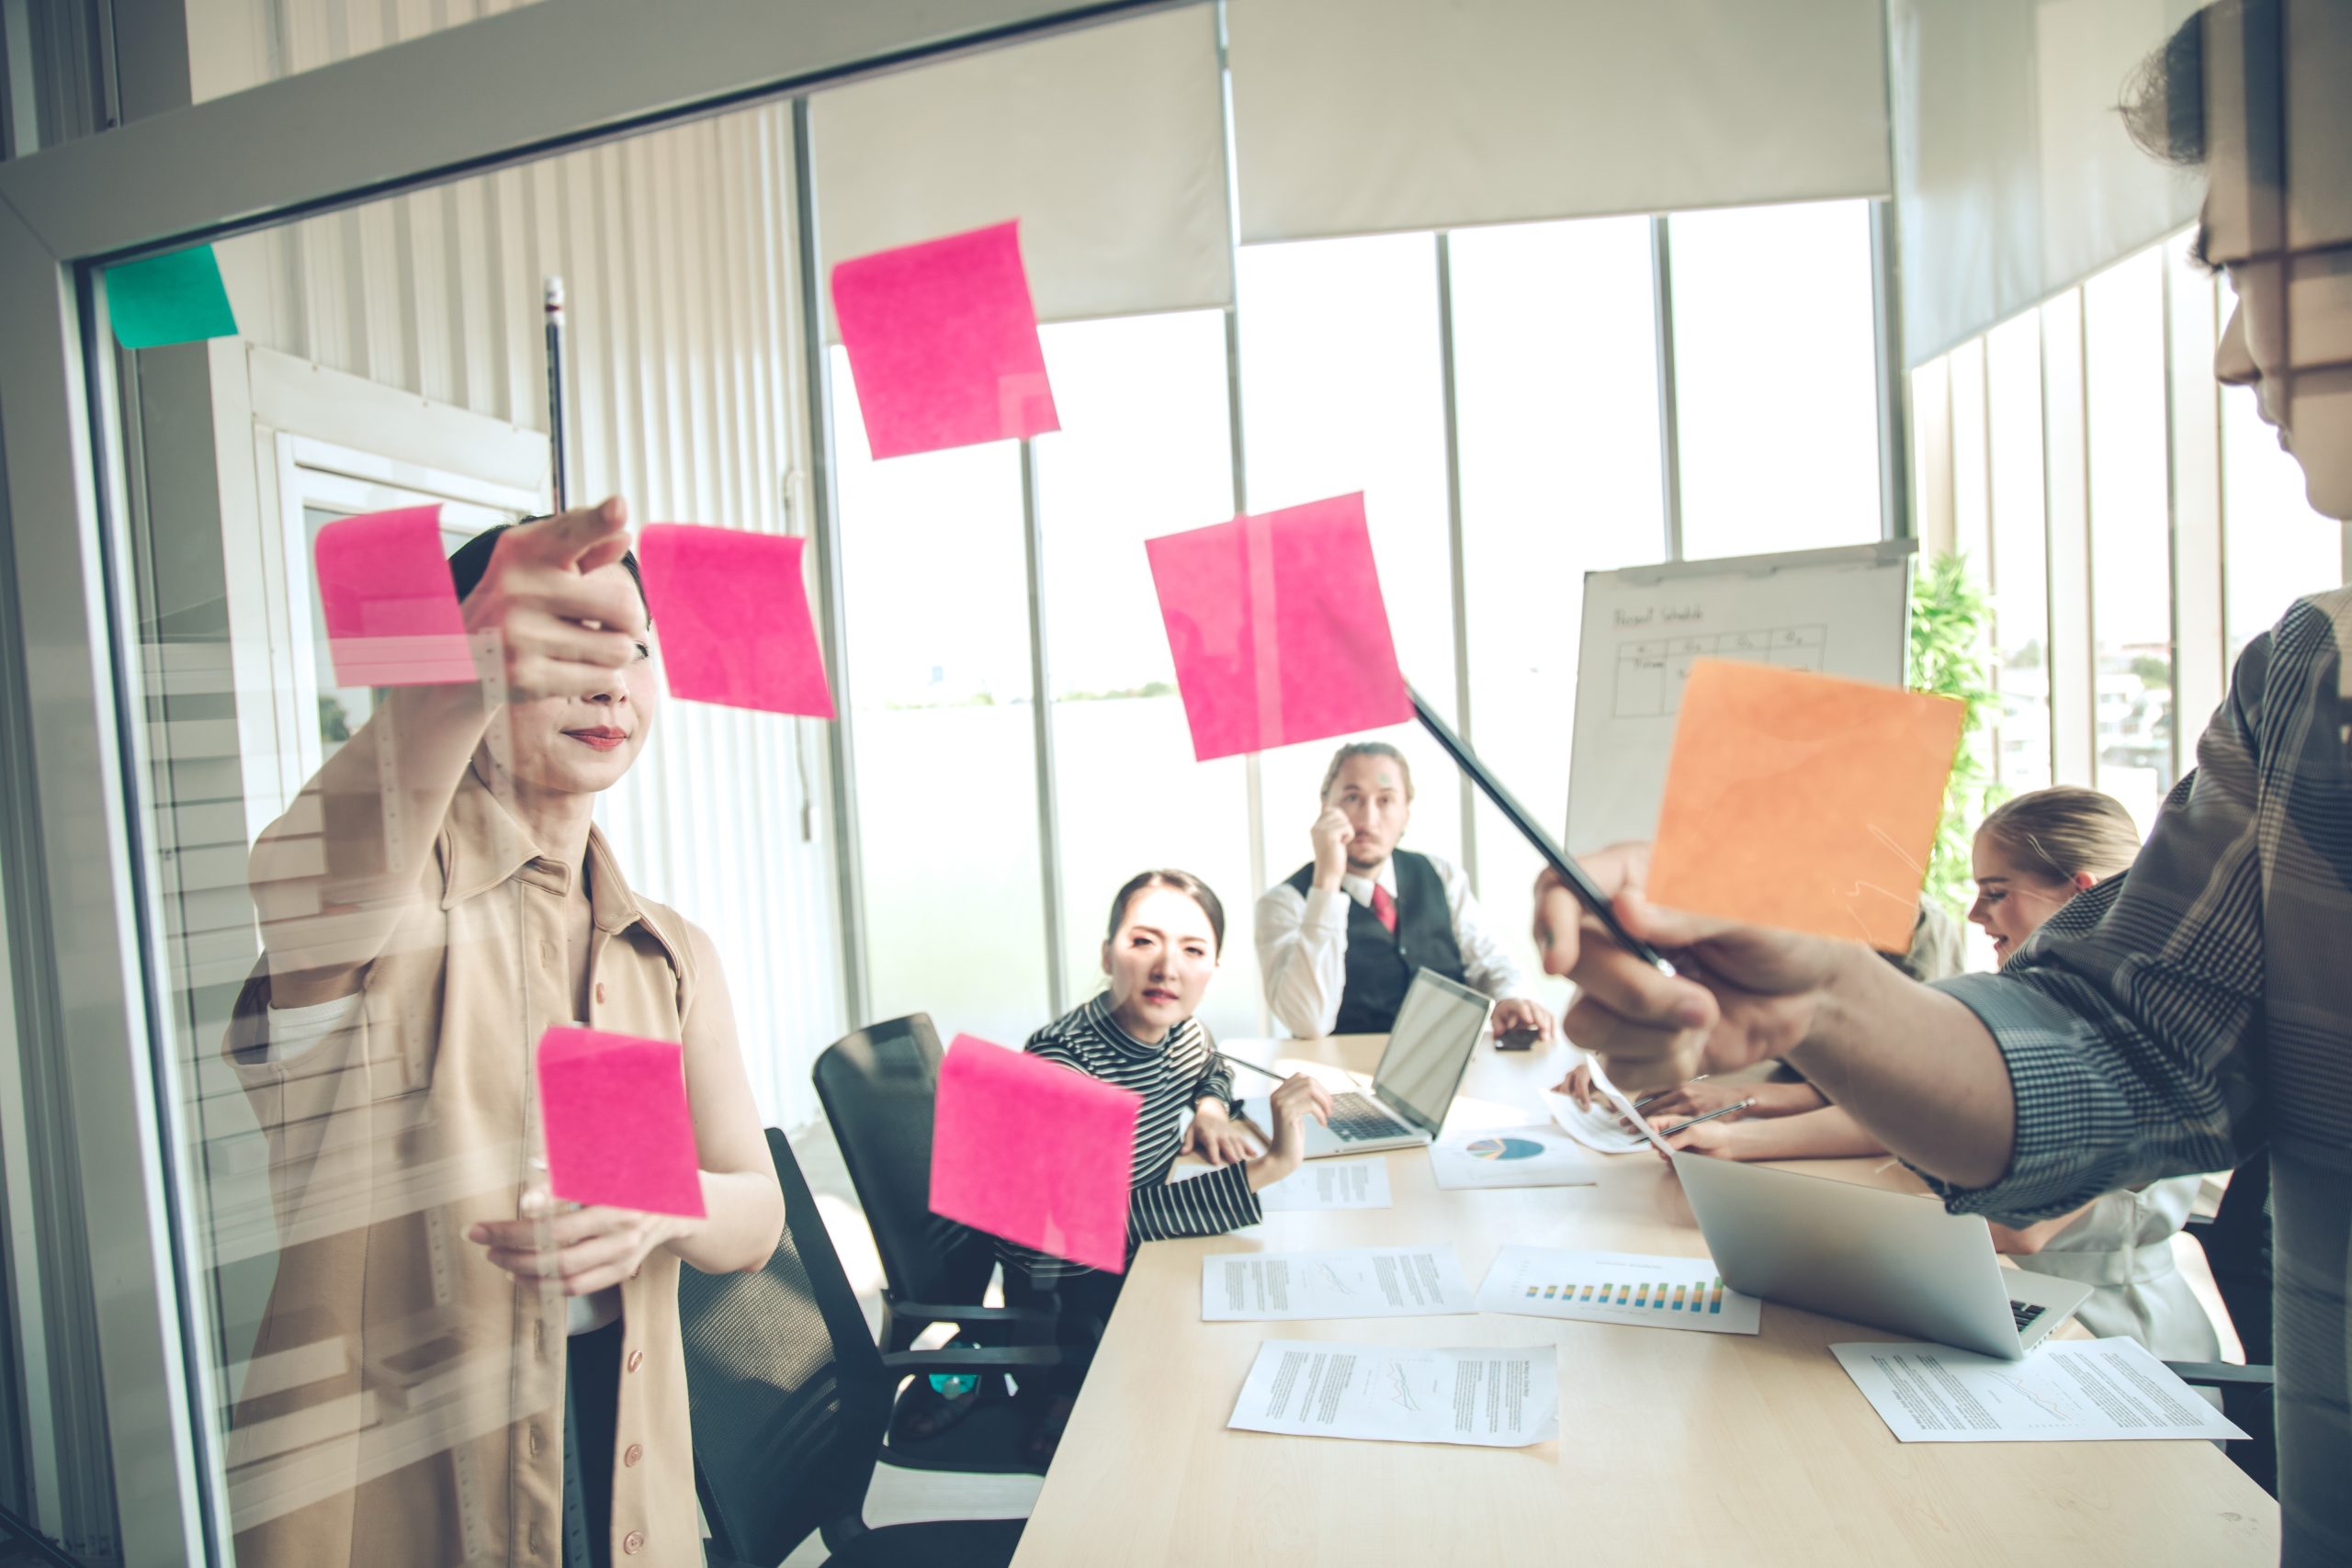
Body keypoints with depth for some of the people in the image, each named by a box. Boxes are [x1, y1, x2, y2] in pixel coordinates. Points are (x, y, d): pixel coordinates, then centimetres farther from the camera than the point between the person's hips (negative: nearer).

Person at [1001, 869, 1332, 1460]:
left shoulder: (1180, 1028, -6)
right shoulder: (1060, 1062, -27)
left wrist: (1210, 1109, -4)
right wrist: (1267, 1167, -38)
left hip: (1138, 1262, 7)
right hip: (1066, 1309, -7)